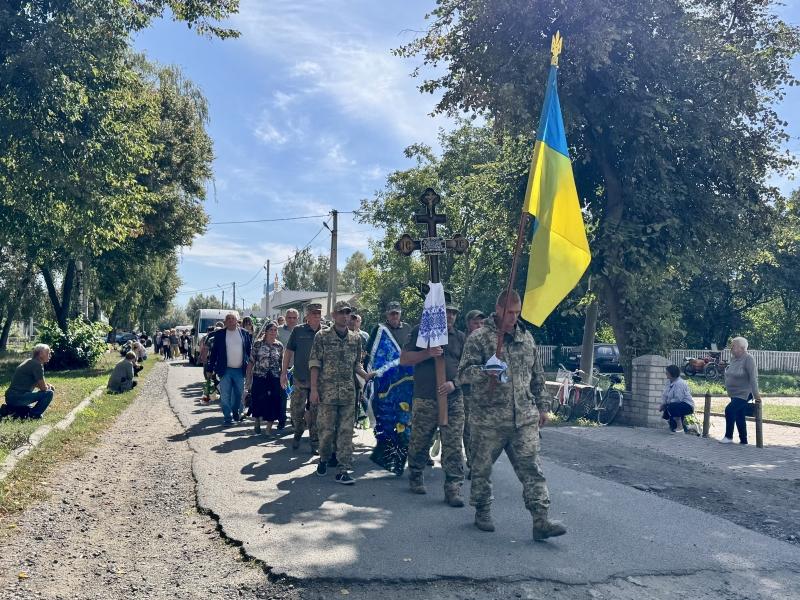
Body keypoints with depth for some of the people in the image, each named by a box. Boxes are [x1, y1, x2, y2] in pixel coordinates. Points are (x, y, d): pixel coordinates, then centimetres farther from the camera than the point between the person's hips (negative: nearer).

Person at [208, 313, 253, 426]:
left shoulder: (244, 333, 4)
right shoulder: (219, 334, 0)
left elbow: (250, 350, 6)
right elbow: (214, 352, 2)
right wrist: (211, 368, -1)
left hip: (240, 370, 1)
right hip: (225, 369, -1)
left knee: (239, 394, 10)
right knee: (225, 395, 0)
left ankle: (236, 414, 29)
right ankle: (227, 417, 9)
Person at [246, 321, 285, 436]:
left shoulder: (279, 346, 6)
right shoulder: (257, 344, -1)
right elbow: (251, 362, 0)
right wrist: (248, 379, -3)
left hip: (274, 380, 1)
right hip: (259, 378, -1)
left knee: (272, 404, 0)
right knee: (257, 402, 5)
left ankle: (269, 428, 13)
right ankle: (257, 424, 29)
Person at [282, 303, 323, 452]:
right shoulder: (298, 331, 0)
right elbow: (288, 351, 3)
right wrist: (284, 372, -1)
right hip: (300, 378, -1)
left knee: (316, 412, 6)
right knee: (296, 409, 4)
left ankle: (315, 442, 16)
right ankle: (298, 433, 30)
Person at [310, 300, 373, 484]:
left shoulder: (356, 338, 10)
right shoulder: (322, 336, 0)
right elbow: (314, 363, -2)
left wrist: (365, 375, -4)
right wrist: (314, 389, -8)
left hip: (348, 392, 3)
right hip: (327, 391, -3)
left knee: (346, 431, 0)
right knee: (326, 429, 3)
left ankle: (343, 469, 4)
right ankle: (324, 459, 28)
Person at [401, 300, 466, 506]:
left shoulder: (461, 338, 13)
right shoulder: (420, 332, 6)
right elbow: (404, 359, 2)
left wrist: (454, 383, -6)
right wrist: (428, 353, -12)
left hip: (453, 399, 2)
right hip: (425, 399, -2)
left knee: (453, 446, -3)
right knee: (419, 443, 7)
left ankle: (453, 488, 1)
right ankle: (416, 477, 29)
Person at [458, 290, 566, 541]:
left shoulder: (526, 338, 13)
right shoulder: (478, 338, -5)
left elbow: (537, 376, 20)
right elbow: (463, 372, -12)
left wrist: (542, 406, 17)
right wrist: (485, 372, -31)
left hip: (524, 419, 4)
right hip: (487, 419, -3)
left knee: (532, 468, -2)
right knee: (482, 468, 9)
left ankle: (541, 522, 0)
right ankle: (482, 512, 28)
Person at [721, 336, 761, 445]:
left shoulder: (748, 358, -16)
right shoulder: (733, 358, 7)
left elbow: (753, 377, -21)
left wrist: (756, 394, -24)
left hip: (744, 394, -8)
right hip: (735, 394, 8)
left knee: (730, 409, -21)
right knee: (739, 417, 12)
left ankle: (728, 437, -9)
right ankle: (743, 440, 22)